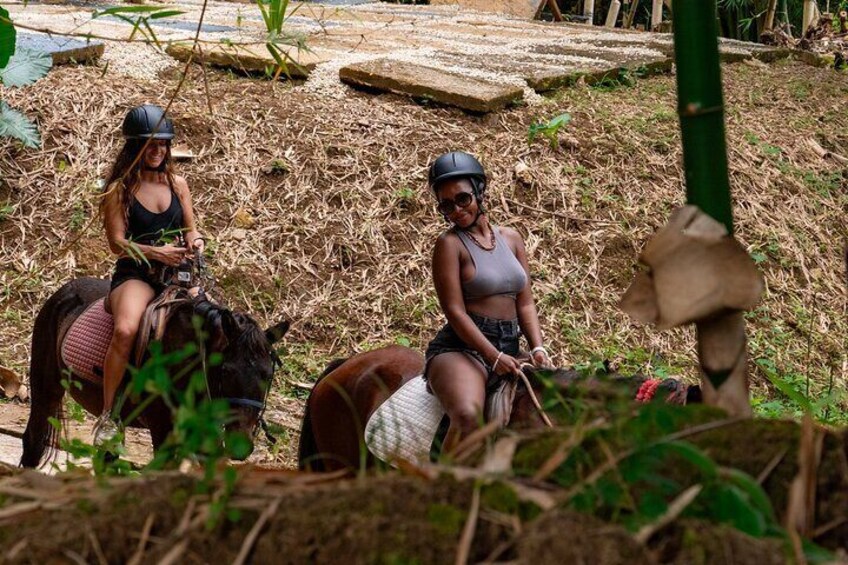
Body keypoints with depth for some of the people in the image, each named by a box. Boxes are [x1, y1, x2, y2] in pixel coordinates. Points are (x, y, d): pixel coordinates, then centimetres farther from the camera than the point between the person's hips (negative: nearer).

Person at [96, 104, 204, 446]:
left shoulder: (177, 184, 12)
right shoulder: (119, 190, 0)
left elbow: (190, 228, 19)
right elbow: (117, 243, -6)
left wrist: (194, 241, -4)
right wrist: (156, 252, -20)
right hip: (136, 274, -4)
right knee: (125, 330, -34)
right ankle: (107, 415, -22)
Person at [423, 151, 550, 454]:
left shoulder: (511, 238, 14)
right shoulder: (450, 243, -3)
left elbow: (525, 303, 13)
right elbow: (454, 310, -11)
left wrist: (537, 348, -4)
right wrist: (494, 356, -19)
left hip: (509, 348, 7)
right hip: (460, 348, -7)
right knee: (468, 416, -36)